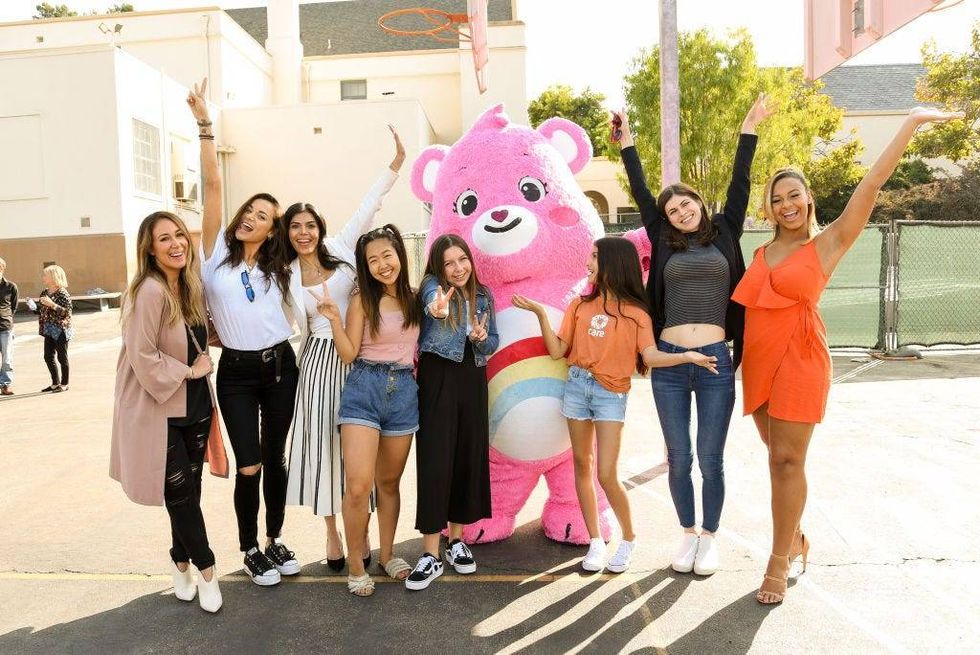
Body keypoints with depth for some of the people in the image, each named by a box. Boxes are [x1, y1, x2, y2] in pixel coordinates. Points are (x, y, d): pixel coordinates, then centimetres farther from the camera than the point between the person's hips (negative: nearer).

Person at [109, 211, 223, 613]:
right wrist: (187, 371, -13)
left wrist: (203, 361, 6)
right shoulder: (149, 292, -20)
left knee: (190, 489, 13)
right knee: (180, 491, 2)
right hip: (158, 408, -7)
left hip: (195, 403, 7)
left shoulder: (193, 286, 4)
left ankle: (182, 562, 31)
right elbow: (142, 356, -21)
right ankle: (205, 569, 19)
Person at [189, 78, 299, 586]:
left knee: (274, 459, 11)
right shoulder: (217, 251, -1)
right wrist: (204, 124, -12)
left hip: (280, 366, 3)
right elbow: (213, 185, -8)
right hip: (236, 371, -3)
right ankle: (250, 550, 19)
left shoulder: (276, 269, 10)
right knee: (248, 465, -2)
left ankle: (275, 541, 28)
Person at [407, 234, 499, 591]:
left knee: (469, 458, 8)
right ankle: (431, 554, 0)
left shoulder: (483, 295, 8)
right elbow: (432, 300, -32)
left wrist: (481, 338, -11)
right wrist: (437, 308, -56)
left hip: (472, 380, 5)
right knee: (435, 461, -7)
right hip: (438, 380, -4)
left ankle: (456, 539, 25)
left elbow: (493, 343, 13)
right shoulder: (433, 285, -6)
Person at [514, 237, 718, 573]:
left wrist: (686, 356, -29)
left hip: (611, 394, -4)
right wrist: (540, 313, -6)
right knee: (582, 466, 9)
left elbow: (650, 356, -13)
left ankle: (629, 538, 17)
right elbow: (557, 351, 2)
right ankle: (596, 542, 21)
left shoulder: (635, 312, -2)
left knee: (607, 475, -8)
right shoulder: (580, 305, 6)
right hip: (576, 386, 4)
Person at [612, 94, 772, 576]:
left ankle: (709, 538, 23)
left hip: (715, 360, -1)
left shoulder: (724, 233, 10)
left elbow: (739, 185, 9)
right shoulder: (666, 243, 10)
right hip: (669, 362, 1)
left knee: (710, 458, 5)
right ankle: (687, 535, 26)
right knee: (678, 458, 8)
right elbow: (641, 193, 13)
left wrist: (749, 129, 11)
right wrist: (627, 142, 16)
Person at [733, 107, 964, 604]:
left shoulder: (828, 244, 1)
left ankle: (779, 562, 6)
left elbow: (872, 184, -5)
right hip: (757, 362, 5)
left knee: (788, 459, -5)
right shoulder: (759, 254, 14)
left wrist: (912, 123, -7)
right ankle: (794, 538, 31)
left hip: (799, 359, -5)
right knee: (778, 456, 13)